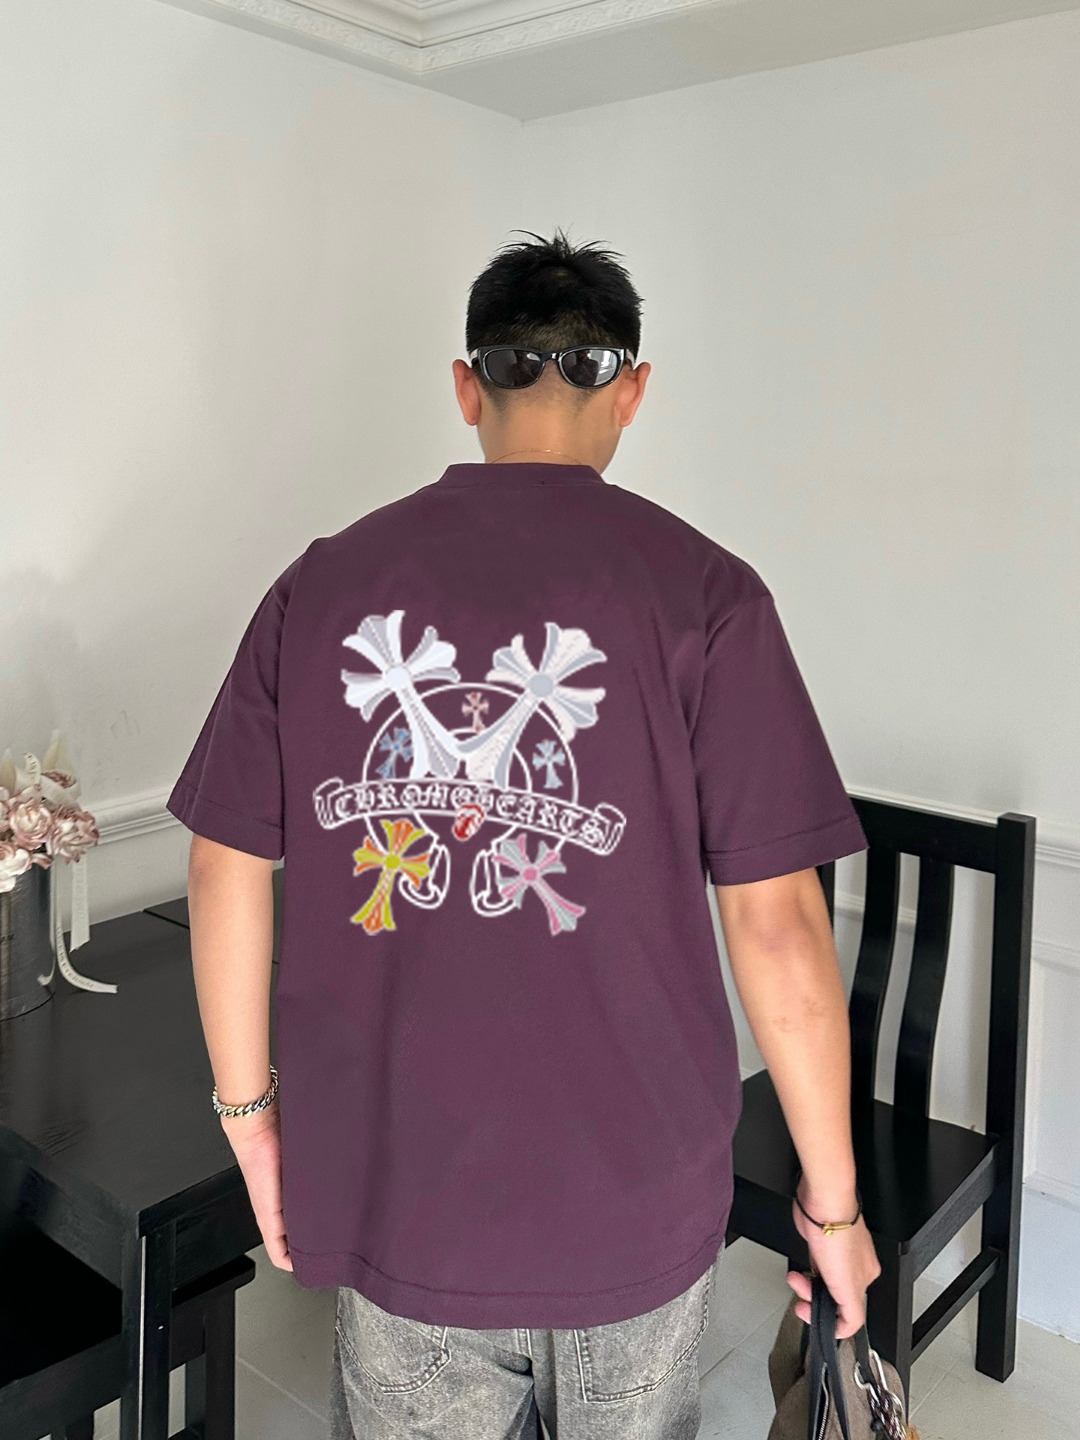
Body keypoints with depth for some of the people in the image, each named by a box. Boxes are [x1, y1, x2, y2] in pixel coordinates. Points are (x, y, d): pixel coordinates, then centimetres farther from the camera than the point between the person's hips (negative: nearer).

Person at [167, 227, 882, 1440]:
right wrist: (832, 1198, -2)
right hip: (632, 1204, -1)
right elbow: (776, 926, -14)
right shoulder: (700, 590, -13)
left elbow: (226, 869, -1)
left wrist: (249, 1111, 12)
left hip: (391, 1193, 2)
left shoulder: (323, 581, -4)